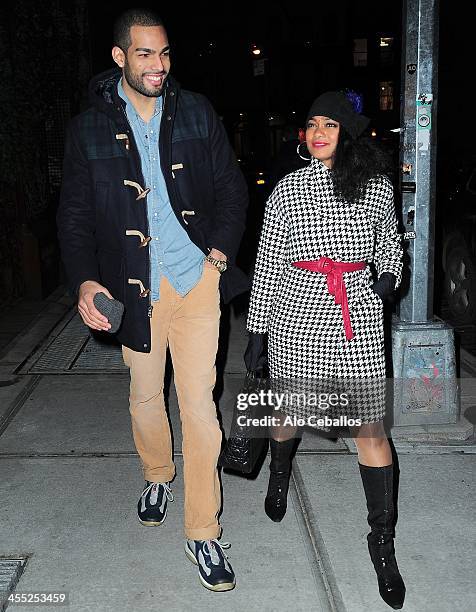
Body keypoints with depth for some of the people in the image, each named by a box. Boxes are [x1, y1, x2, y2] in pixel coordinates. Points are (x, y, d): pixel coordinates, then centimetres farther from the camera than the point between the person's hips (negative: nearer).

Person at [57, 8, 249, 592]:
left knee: (199, 402, -2)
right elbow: (74, 214, 4)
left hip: (196, 276, 0)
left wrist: (221, 251, -4)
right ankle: (157, 477, 45)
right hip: (134, 284, 1)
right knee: (145, 396, 15)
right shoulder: (89, 127, 3)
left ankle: (202, 531, 11)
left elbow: (231, 186, 10)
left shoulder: (195, 112, 6)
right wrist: (84, 280, -10)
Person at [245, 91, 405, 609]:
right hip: (297, 313, 0)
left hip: (359, 315, 0)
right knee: (288, 408, 16)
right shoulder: (288, 189, 1)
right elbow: (268, 264, 2)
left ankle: (382, 542, 15)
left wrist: (388, 274, 1)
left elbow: (389, 241, 22)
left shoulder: (377, 186, 4)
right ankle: (279, 474, 50)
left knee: (370, 425, 0)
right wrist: (256, 332, 2)